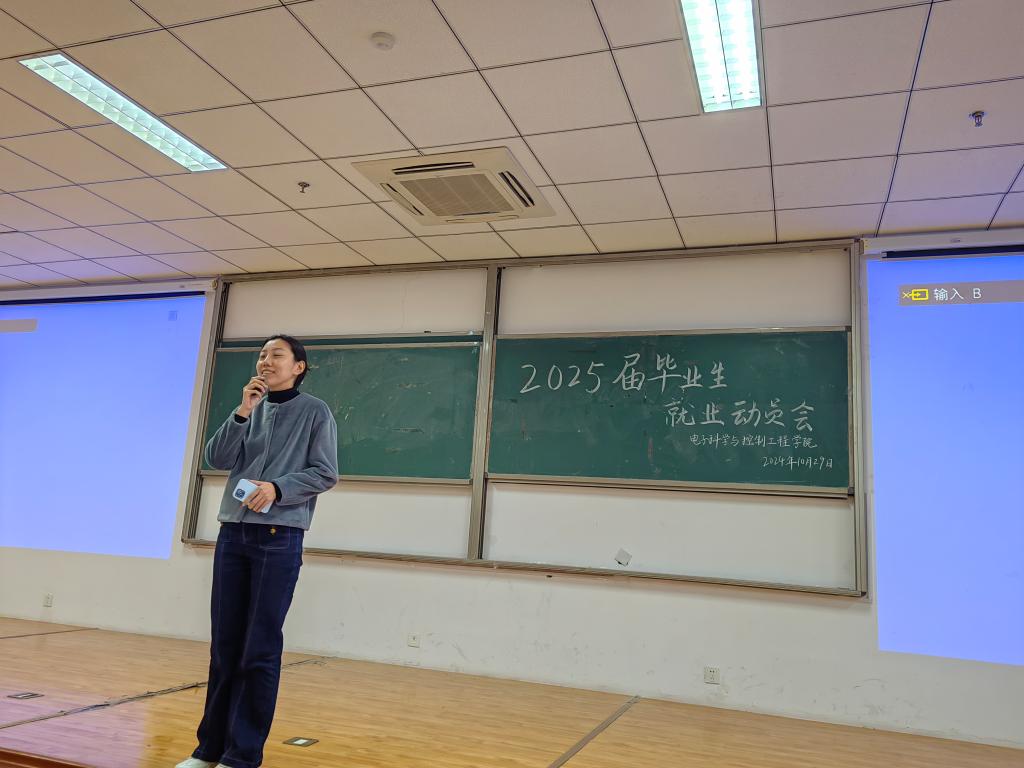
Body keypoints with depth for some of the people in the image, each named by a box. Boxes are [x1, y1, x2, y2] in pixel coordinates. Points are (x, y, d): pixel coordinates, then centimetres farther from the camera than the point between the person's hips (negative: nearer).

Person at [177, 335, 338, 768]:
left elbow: (325, 473, -4)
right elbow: (217, 459, 2)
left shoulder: (315, 412, 0)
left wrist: (277, 488, -17)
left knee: (260, 650, -2)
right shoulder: (251, 409, 12)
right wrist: (243, 413, -8)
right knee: (224, 644, 9)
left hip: (279, 537, -4)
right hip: (233, 533, 5)